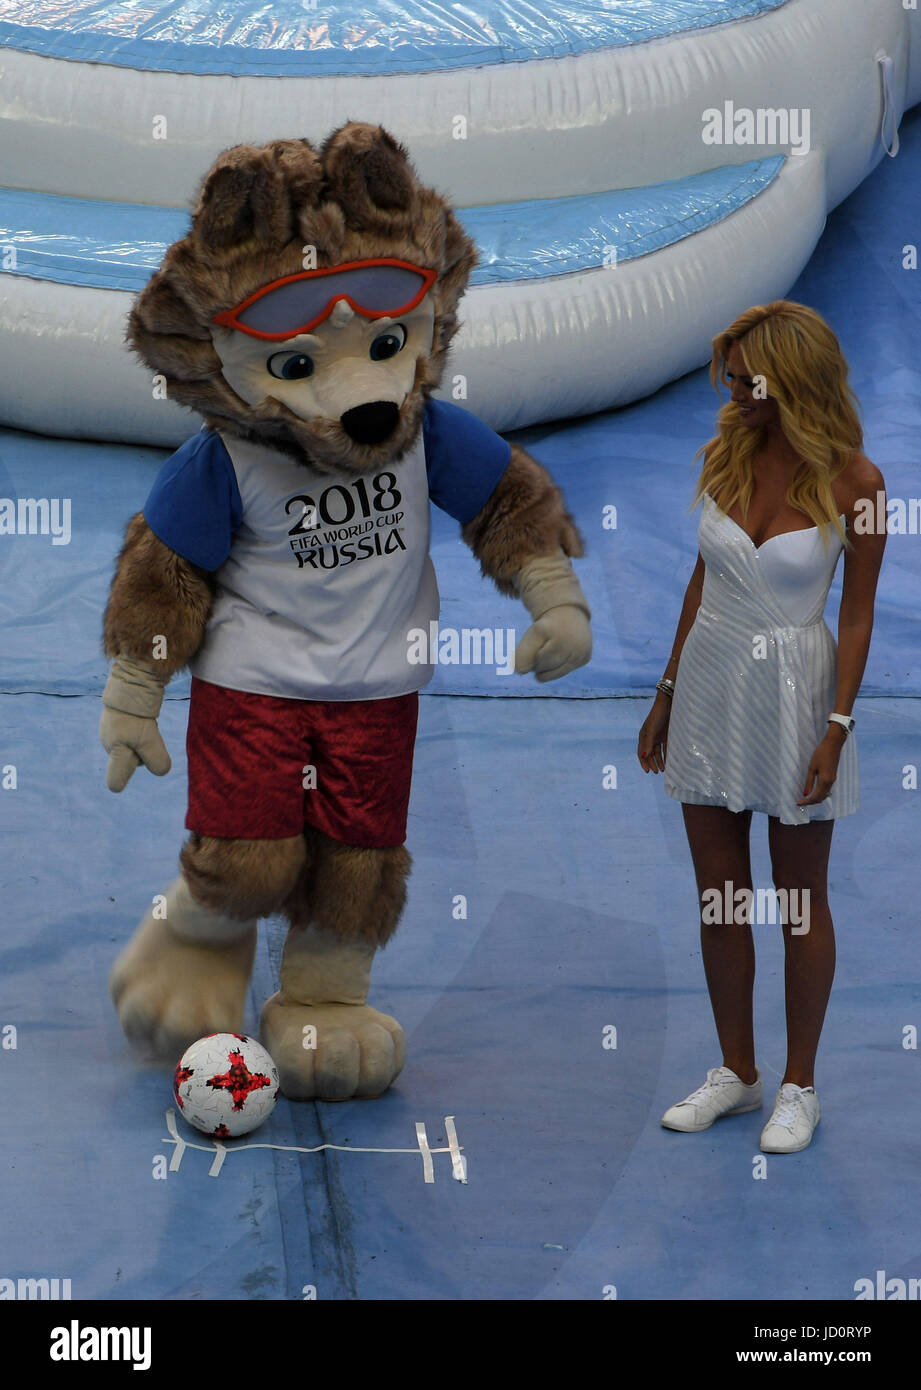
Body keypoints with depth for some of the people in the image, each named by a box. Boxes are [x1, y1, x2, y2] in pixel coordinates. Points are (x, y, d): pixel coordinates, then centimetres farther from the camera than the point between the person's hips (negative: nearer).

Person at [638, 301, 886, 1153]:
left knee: (801, 897, 6)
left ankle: (799, 1087, 17)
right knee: (719, 892, 10)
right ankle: (736, 1073, 23)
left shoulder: (852, 482, -12)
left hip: (794, 690, -4)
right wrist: (668, 693, 12)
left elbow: (858, 616, -8)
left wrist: (837, 729, -13)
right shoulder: (726, 454, 0)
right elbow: (703, 580, 9)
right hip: (710, 680, 5)